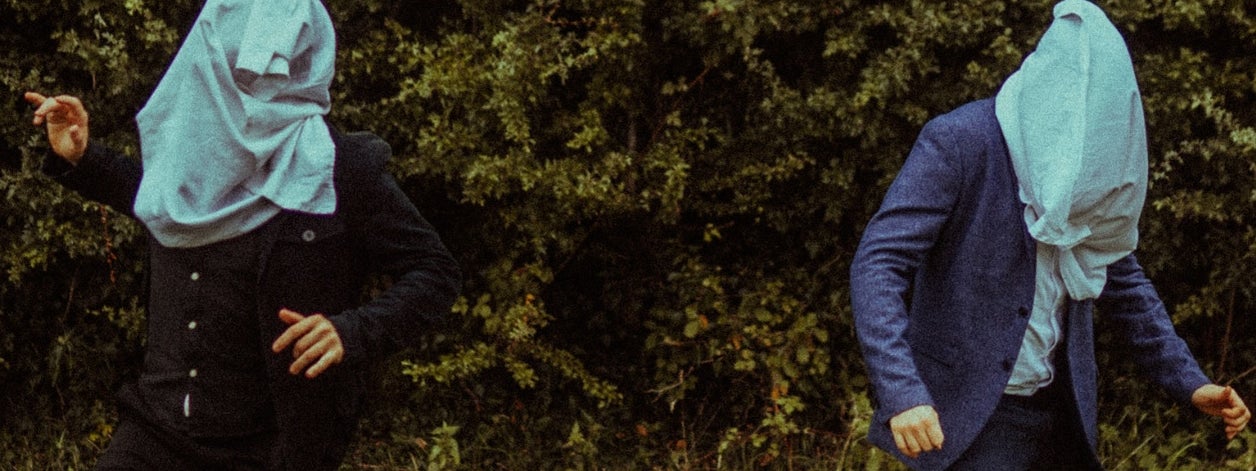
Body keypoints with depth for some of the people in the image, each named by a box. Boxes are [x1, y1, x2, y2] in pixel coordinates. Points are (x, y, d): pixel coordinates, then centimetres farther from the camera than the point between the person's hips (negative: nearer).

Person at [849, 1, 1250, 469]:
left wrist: (1188, 381, 9)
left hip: (1057, 412, 7)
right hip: (970, 417, -7)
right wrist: (902, 393, -35)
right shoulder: (957, 142, -14)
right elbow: (877, 265, -22)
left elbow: (1119, 278, 19)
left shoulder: (1090, 163, 6)